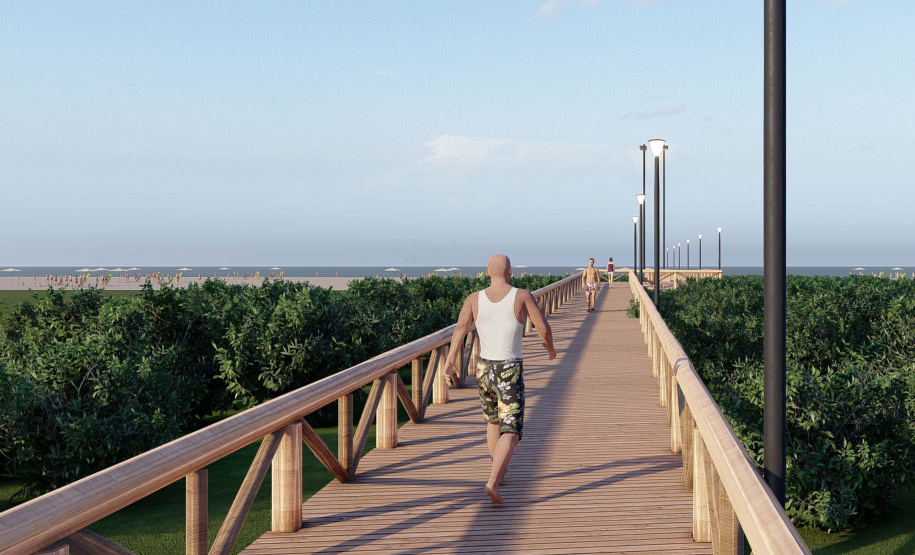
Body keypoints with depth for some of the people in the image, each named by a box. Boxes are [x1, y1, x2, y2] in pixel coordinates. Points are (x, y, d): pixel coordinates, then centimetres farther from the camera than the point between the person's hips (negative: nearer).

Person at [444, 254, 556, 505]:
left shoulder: (474, 299, -1)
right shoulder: (523, 296, -7)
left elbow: (461, 327, -15)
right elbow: (543, 328, -5)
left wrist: (451, 359, -22)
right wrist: (550, 347, 16)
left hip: (484, 369, 4)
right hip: (510, 372, -4)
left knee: (493, 421, 28)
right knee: (510, 431, -4)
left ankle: (499, 471, 44)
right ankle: (493, 482, -25)